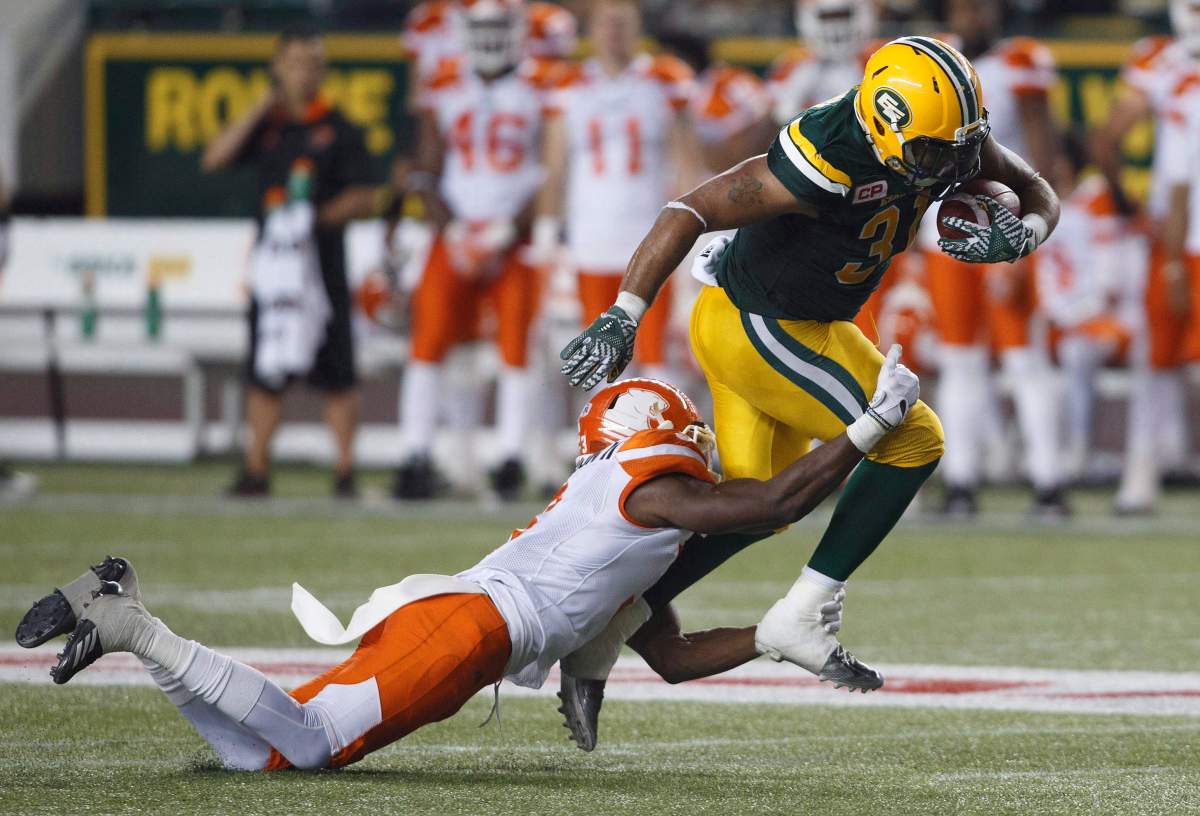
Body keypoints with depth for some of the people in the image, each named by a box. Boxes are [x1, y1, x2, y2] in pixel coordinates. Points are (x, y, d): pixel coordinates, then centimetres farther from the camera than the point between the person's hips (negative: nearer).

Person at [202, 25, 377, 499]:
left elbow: (364, 199, -1)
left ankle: (345, 472, 2)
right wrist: (261, 109, -3)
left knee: (336, 372, -3)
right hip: (271, 262, 3)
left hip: (320, 262, -3)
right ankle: (256, 468, 11)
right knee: (265, 372, 5)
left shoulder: (339, 132, 3)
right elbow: (214, 159, -2)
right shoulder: (265, 129, 11)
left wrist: (321, 217, -16)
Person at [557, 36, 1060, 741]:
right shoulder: (830, 160, -33)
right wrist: (621, 320, -33)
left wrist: (1017, 238, -22)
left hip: (785, 323, 9)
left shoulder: (952, 137, -10)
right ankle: (801, 619, -3)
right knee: (912, 444, -9)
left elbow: (1041, 197, 3)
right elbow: (691, 211, -31)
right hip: (758, 330, -9)